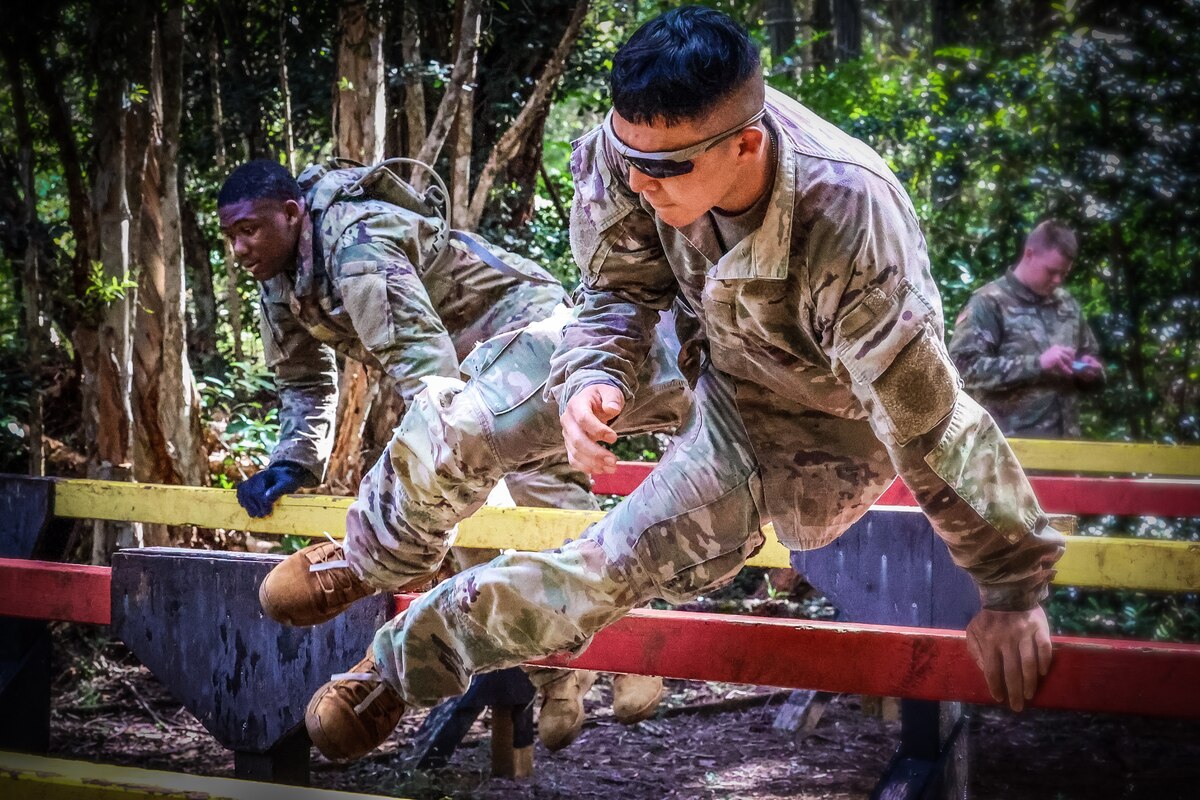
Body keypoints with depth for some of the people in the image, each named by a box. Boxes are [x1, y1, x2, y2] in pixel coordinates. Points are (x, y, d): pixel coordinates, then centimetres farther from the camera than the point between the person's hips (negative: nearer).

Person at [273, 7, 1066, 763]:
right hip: (696, 336, 5)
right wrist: (595, 376, -30)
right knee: (467, 413, -4)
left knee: (614, 566, -14)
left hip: (801, 412, -5)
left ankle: (405, 657, 11)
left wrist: (1015, 590, -26)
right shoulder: (632, 147, -29)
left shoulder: (848, 232, -44)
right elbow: (618, 290, -8)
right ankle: (361, 558, 25)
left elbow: (933, 424, -35)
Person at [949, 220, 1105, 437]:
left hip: (1064, 441, 6)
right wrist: (1037, 363, -19)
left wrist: (1089, 371, 3)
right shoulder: (990, 303, -3)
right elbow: (964, 366, -15)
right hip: (1011, 444, -6)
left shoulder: (1067, 304, 16)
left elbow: (1091, 357, 29)